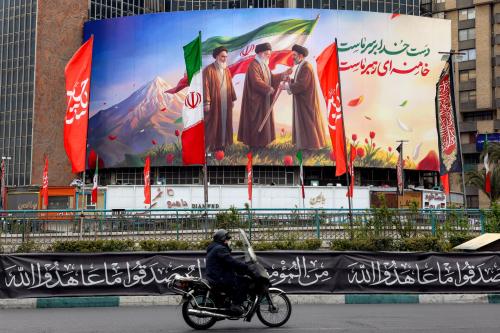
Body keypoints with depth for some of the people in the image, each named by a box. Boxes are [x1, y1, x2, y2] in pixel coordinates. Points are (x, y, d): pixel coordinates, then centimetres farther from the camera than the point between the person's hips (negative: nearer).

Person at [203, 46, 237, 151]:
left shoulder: (227, 70, 12)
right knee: (213, 124, -2)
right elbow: (205, 86, -13)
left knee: (224, 123, 10)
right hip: (214, 103, -6)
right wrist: (206, 102, -17)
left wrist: (232, 99, 13)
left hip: (225, 103, 6)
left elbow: (230, 85, 16)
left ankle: (222, 143, 18)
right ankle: (211, 145, 4)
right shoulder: (209, 70, -9)